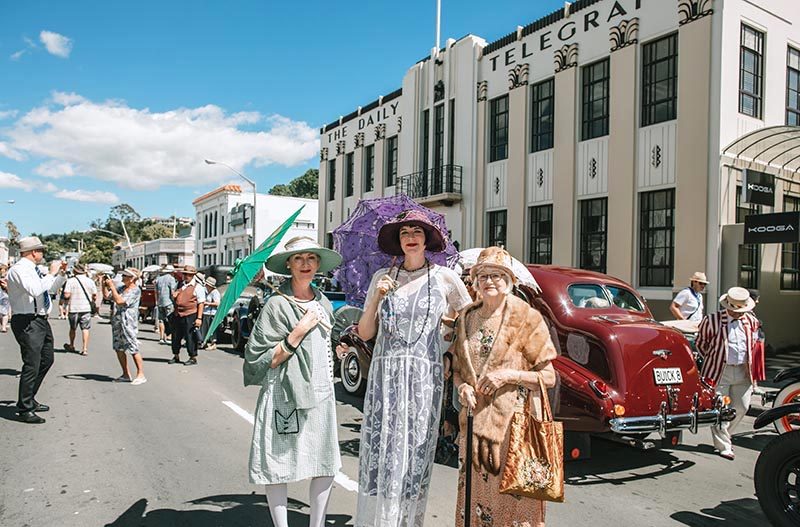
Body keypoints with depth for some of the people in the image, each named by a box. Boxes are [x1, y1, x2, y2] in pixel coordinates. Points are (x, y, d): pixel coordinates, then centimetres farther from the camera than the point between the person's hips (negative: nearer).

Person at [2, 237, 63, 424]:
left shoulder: (31, 269, 15)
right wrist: (51, 273, -21)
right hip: (27, 322, -10)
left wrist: (60, 273, 20)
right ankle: (24, 410, 3)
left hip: (40, 320, 10)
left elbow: (50, 288, 30)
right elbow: (35, 290, -30)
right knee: (32, 365, -8)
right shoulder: (19, 269, -14)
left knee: (47, 360, 20)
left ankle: (29, 400, 33)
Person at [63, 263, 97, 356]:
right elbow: (95, 296, 1)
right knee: (85, 329, 2)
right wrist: (91, 301, 21)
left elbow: (66, 295, -13)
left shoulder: (70, 281, -5)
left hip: (73, 308, 0)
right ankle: (85, 349, -3)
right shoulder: (90, 281, 1)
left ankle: (71, 346, 34)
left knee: (73, 328, 17)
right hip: (86, 308, 0)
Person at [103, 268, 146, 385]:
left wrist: (112, 286, -15)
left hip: (129, 322, -8)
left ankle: (141, 375, 0)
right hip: (117, 321, 8)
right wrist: (104, 285, 5)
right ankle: (126, 375, 21)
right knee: (119, 349, 11)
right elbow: (107, 296, 19)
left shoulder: (135, 290, -12)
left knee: (133, 350, -7)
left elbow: (119, 301, -20)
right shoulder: (121, 288, 12)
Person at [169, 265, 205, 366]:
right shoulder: (180, 285, 15)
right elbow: (174, 298, 28)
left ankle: (193, 358, 12)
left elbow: (201, 303, -10)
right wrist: (173, 296, 2)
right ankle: (176, 356, 30)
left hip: (190, 316, -7)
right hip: (177, 315, 7)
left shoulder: (198, 287, -6)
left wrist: (199, 318, -16)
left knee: (190, 337, 0)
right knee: (176, 336, 15)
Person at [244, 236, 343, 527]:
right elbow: (265, 361, -13)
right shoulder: (277, 304, -9)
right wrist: (299, 332, -18)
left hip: (320, 394, 6)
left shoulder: (323, 302, 9)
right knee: (278, 468, 3)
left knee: (326, 465, 10)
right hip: (285, 394, -5)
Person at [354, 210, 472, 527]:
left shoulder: (444, 278, 4)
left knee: (415, 452, 2)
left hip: (425, 376, -1)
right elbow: (364, 333, 8)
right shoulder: (382, 278, 9)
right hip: (384, 375, 2)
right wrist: (376, 298, -5)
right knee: (379, 450, -1)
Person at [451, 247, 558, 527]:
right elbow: (457, 368, 17)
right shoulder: (467, 318, 8)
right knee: (475, 493, 10)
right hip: (476, 419, 4)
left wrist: (508, 375, -16)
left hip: (514, 419, -4)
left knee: (512, 496, 0)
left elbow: (548, 377, -3)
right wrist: (462, 387, -4)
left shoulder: (527, 318, -4)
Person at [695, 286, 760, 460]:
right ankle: (724, 446, 8)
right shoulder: (712, 320, -8)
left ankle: (723, 435, 32)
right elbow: (700, 342, 4)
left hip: (743, 372, 5)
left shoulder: (751, 321, 7)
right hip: (720, 371, -5)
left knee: (741, 408, 9)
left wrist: (750, 365, 18)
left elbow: (753, 344, 23)